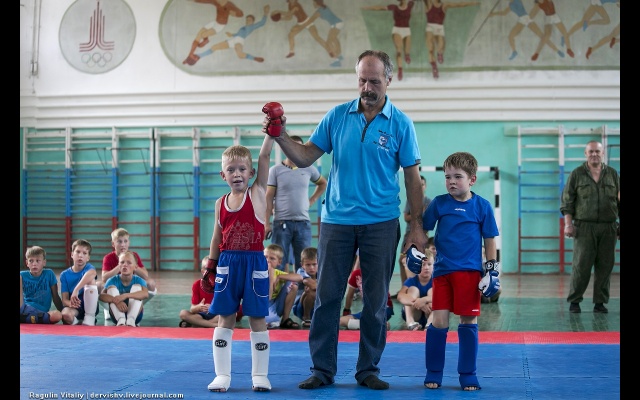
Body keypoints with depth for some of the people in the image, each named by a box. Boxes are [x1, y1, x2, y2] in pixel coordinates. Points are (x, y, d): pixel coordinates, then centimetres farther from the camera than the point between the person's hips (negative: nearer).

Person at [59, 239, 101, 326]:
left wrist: (76, 290, -43)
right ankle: (77, 323, -5)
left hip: (90, 307, 1)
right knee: (66, 314, -39)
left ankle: (89, 319, -21)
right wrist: (70, 303, -27)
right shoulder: (64, 275, 5)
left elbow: (92, 273, -31)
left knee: (91, 280, -25)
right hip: (74, 307, -1)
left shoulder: (88, 268, -2)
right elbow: (64, 299, -1)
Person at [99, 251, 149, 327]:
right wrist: (116, 301, -43)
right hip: (117, 314, 1)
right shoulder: (113, 280, -6)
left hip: (135, 314, -1)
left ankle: (131, 320, -34)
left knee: (137, 286, -19)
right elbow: (102, 296, -22)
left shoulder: (138, 280, -8)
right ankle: (121, 320, -34)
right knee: (111, 288, -18)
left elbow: (146, 294, -30)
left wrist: (125, 295, -43)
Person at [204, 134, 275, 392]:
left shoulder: (257, 193, -2)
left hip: (254, 263, -2)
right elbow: (217, 238, 11)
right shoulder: (221, 203, 5)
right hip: (228, 264, 3)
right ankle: (222, 375, 12)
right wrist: (210, 268, 11)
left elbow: (265, 156, -11)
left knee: (257, 321, 5)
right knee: (224, 321, 5)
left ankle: (260, 375, 13)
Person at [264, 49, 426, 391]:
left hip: (381, 223, -1)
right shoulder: (337, 116, 4)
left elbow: (412, 178, 2)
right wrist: (281, 137, -15)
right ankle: (322, 369, 11)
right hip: (336, 220, 1)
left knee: (376, 300, 5)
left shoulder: (400, 124, 0)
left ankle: (368, 369, 16)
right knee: (327, 296, 2)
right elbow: (305, 158, 2)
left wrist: (416, 227, -1)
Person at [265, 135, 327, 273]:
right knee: (280, 262, -1)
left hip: (303, 222, 3)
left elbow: (323, 183, 27)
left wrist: (312, 200, 13)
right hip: (281, 222, -3)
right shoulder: (275, 170, 0)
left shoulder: (309, 169, 8)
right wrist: (266, 223, -8)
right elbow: (268, 198, -2)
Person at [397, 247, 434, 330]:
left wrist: (423, 300, -48)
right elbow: (400, 297, -28)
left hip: (430, 314, 0)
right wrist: (417, 302, -47)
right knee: (413, 289, -19)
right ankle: (410, 323, -39)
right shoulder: (411, 281, -8)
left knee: (432, 291, -22)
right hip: (413, 315, 0)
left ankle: (430, 324, -46)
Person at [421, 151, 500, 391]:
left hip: (470, 272, -1)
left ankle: (468, 375, 15)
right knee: (438, 322, -1)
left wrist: (491, 269, 1)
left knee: (468, 322, 4)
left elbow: (490, 240, 6)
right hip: (442, 270, 1)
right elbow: (422, 229, 12)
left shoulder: (482, 206, 1)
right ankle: (433, 373, 12)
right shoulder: (439, 203, 3)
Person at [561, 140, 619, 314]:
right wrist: (568, 224, -6)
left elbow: (619, 201, 14)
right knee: (581, 265, -5)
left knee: (605, 266, 2)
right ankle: (574, 301, 4)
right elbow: (567, 202, 3)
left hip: (608, 228, 3)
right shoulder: (576, 174, 6)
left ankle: (600, 302, 9)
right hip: (584, 227, -2)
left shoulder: (613, 174, 12)